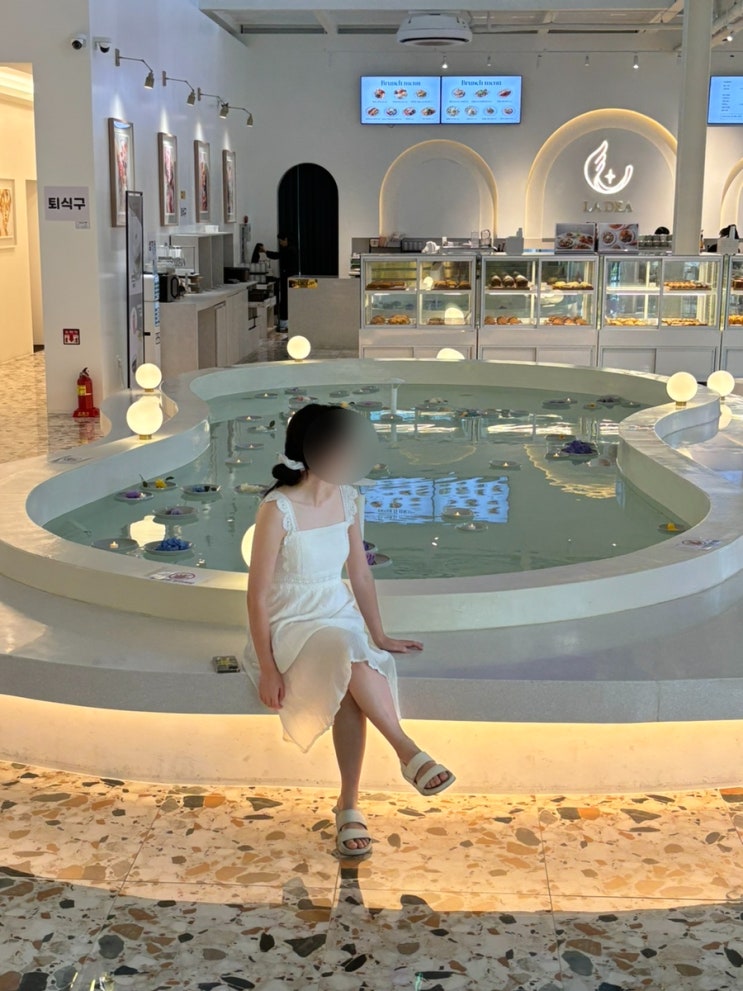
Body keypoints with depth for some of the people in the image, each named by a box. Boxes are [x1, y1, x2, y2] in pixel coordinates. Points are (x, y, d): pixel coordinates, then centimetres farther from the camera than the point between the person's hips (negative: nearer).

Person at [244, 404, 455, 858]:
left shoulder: (346, 498, 1)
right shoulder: (278, 509, -17)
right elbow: (257, 593, -15)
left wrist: (379, 635, 11)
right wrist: (267, 668, -17)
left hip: (339, 616, 5)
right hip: (291, 624, -4)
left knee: (352, 688, -28)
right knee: (352, 659, -36)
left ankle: (349, 805, -18)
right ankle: (408, 752, -26)